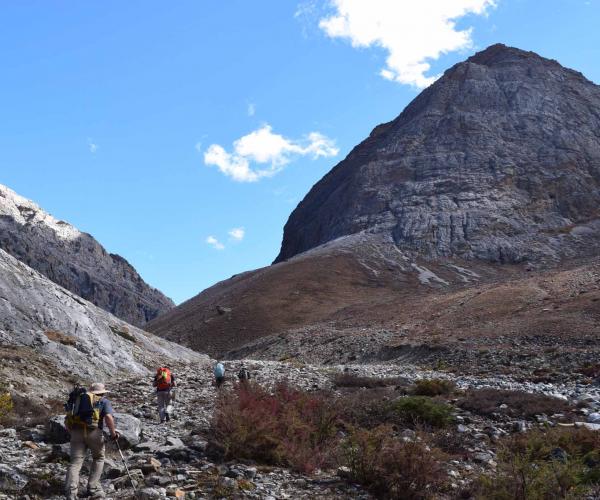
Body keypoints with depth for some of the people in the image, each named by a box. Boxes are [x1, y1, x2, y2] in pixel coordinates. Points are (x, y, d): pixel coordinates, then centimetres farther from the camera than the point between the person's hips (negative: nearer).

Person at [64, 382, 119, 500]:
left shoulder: (79, 399, 28)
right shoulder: (104, 401, 16)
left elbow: (67, 420, 23)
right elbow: (108, 417, -4)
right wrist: (113, 433, 4)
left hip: (76, 432, 3)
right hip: (93, 432, -3)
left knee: (75, 462, -1)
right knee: (99, 458, 19)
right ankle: (93, 488, 13)